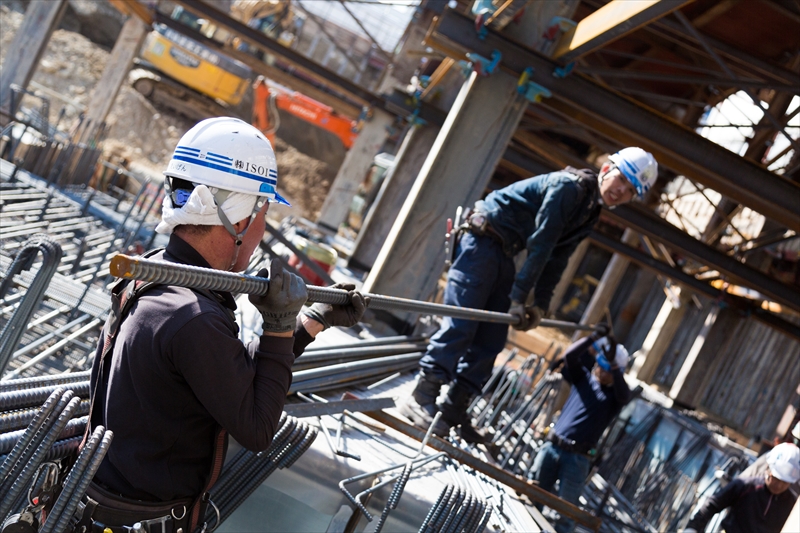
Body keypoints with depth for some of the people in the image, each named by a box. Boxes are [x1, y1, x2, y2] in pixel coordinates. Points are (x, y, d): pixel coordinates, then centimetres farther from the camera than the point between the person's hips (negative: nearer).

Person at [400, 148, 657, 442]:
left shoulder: (589, 213, 11)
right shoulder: (568, 186, -18)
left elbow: (556, 260, 12)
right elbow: (539, 246, -21)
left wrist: (540, 304, 4)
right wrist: (518, 298, -21)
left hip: (503, 254, 9)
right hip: (482, 240, -9)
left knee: (492, 339, 4)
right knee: (461, 325, -15)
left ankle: (453, 410, 8)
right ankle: (421, 398, -12)